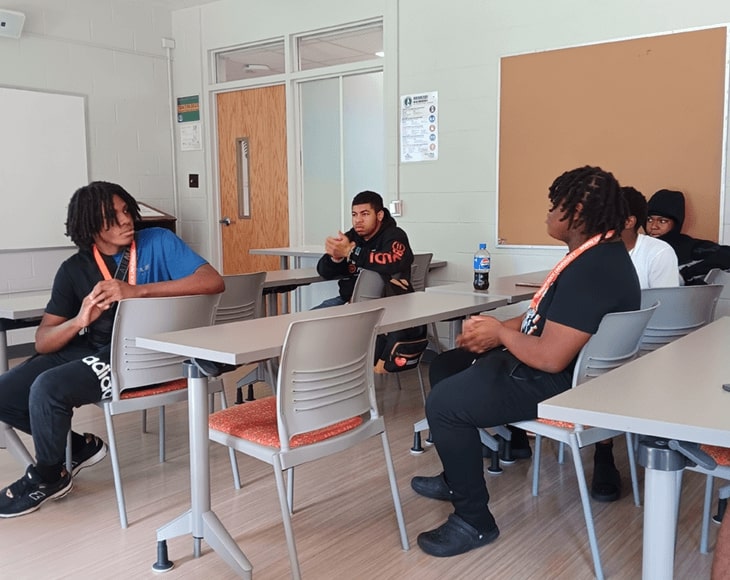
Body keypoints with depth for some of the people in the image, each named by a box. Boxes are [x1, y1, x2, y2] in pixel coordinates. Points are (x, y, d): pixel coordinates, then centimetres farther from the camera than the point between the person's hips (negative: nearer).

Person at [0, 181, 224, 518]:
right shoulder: (74, 269, 5)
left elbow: (213, 282, -20)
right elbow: (43, 342, 2)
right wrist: (79, 320, -21)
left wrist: (136, 291, -25)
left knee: (47, 388, -25)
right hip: (87, 350, 6)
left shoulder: (158, 243, -4)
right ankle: (79, 446, 17)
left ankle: (48, 477, 4)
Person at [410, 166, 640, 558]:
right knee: (445, 366, 16)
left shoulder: (591, 271, -28)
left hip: (559, 383, -12)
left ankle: (474, 521, -4)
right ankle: (456, 477, 28)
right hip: (542, 365, 12)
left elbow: (550, 357, -31)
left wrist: (501, 333, -13)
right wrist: (496, 328, 1)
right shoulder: (595, 253, 8)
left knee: (444, 403, -20)